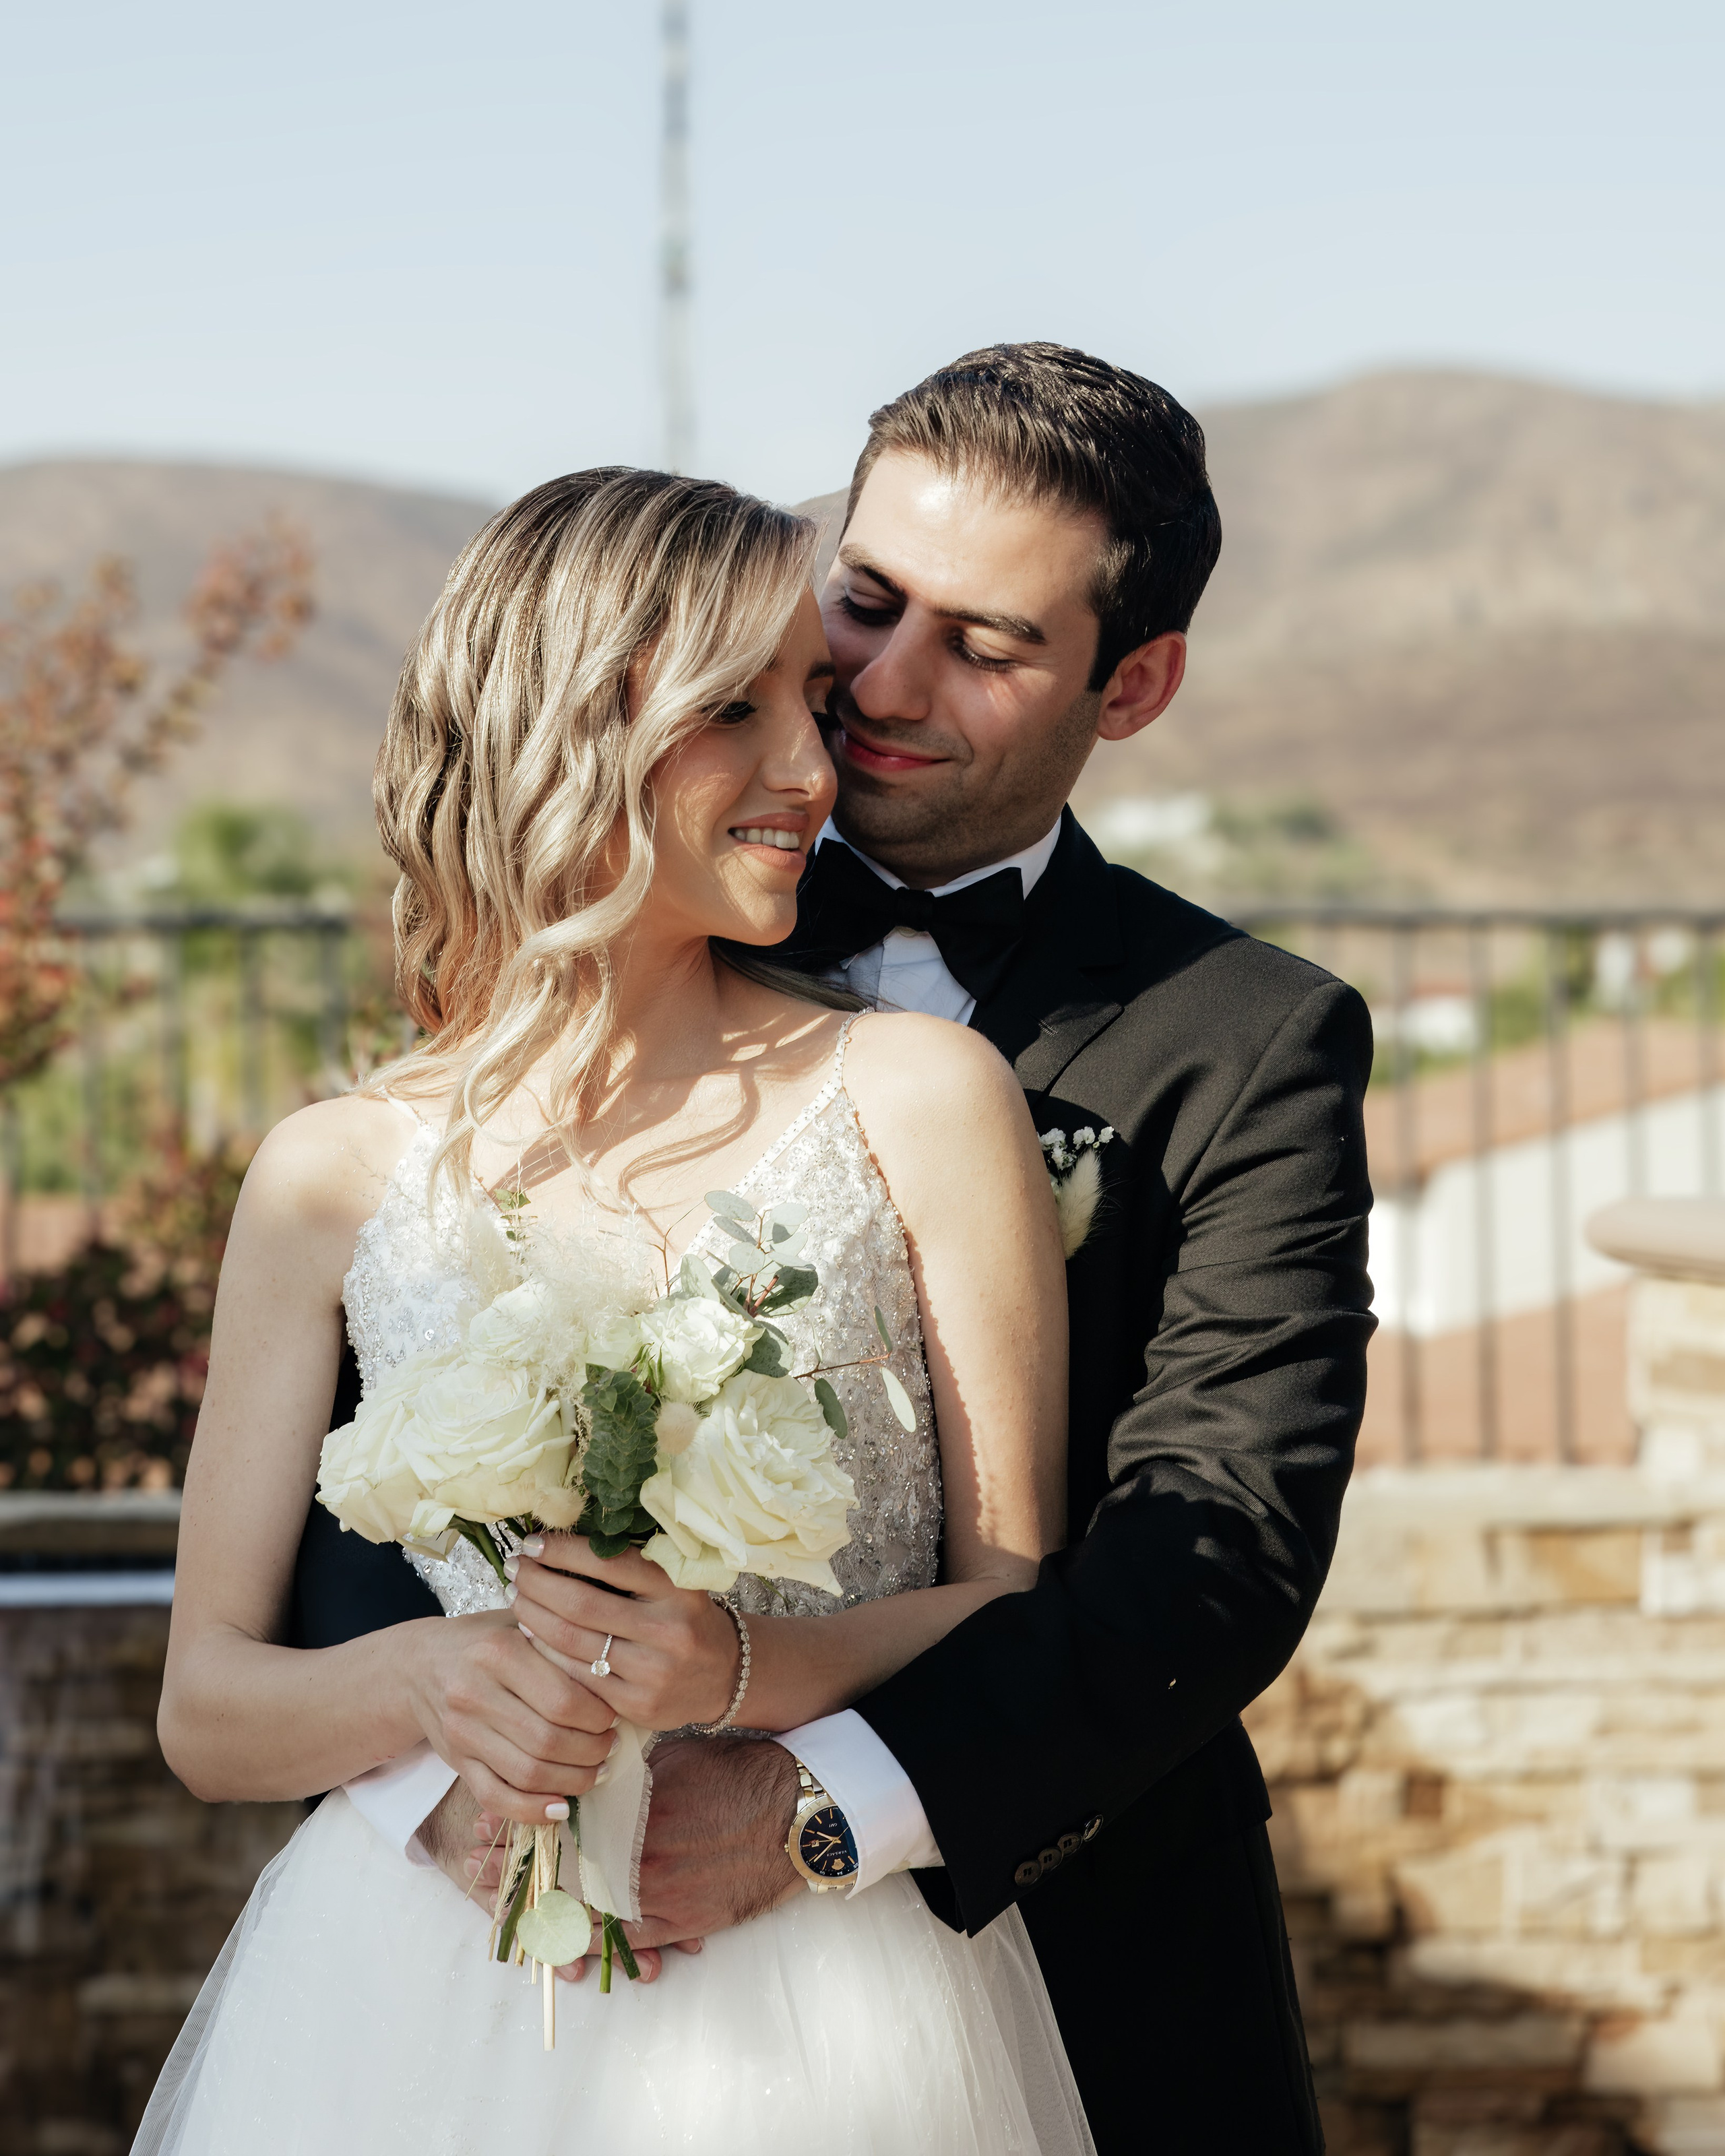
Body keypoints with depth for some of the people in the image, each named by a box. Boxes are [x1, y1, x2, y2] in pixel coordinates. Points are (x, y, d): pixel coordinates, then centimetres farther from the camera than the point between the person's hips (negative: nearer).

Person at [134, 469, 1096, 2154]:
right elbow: (207, 1711, 4)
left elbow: (1018, 1605, 0)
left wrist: (742, 1667, -19)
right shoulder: (331, 1176, 2)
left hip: (819, 2011, -1)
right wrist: (425, 1680, -17)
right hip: (421, 1998, 1)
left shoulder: (920, 1099, -2)